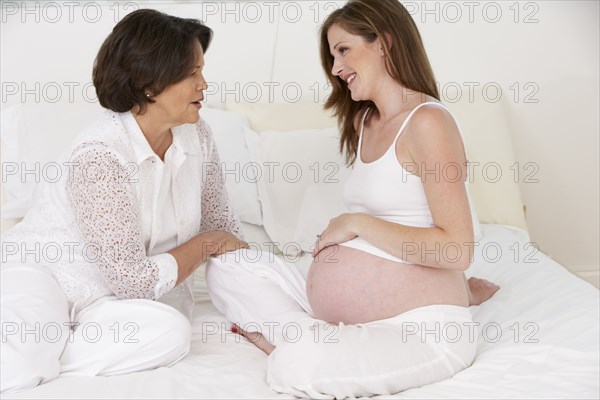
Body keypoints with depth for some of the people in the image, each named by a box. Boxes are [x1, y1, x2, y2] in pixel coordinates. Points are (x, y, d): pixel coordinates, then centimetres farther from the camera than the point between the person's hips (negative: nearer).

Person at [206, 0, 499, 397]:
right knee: (226, 266, 1)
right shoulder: (367, 121, 14)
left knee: (299, 366, -35)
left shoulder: (427, 121, -13)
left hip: (424, 330, -9)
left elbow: (457, 250, -20)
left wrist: (357, 223, -14)